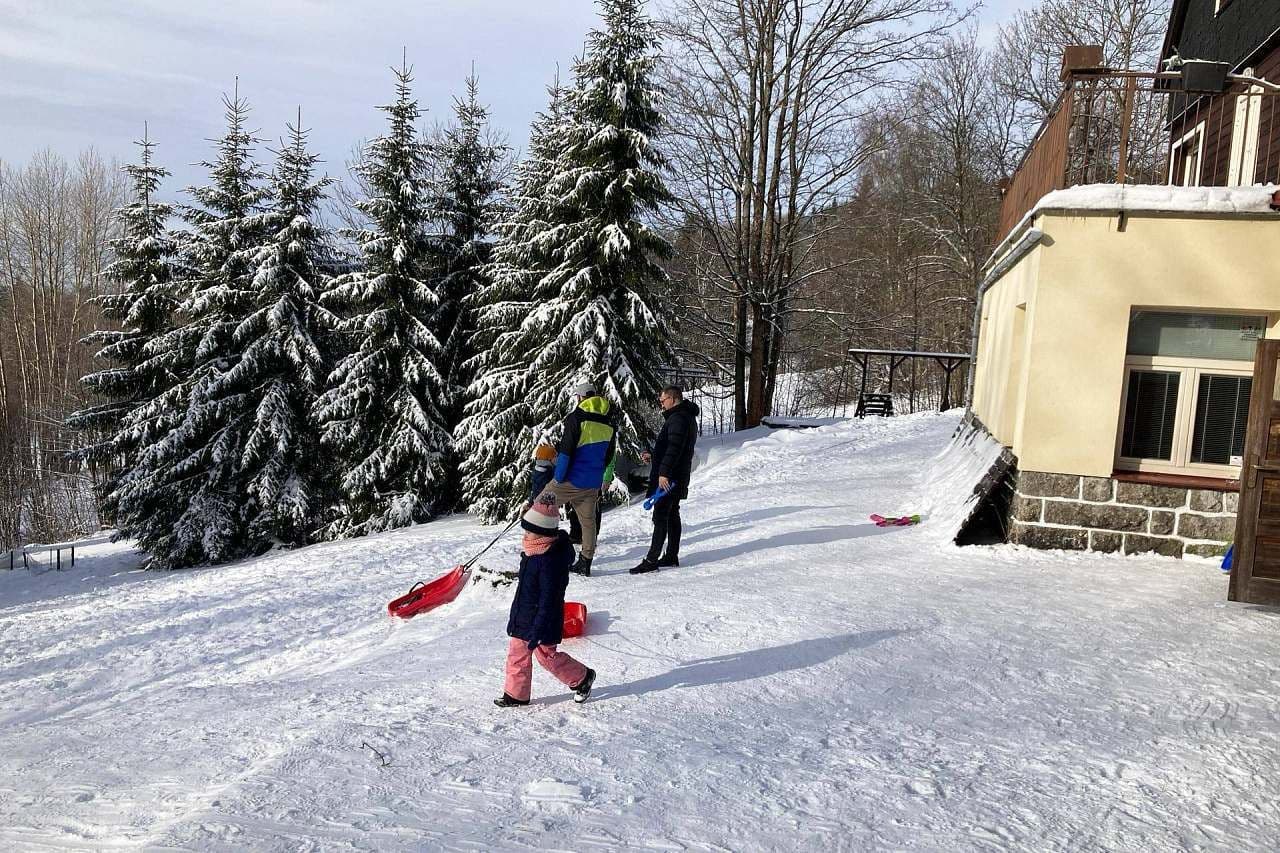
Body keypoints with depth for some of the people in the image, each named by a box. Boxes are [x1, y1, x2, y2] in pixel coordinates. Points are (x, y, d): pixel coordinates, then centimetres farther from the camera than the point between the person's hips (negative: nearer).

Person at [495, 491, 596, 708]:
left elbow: (548, 601, -28)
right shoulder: (532, 553, 2)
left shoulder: (551, 561, -29)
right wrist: (516, 619, 25)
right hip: (524, 617, 9)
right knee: (517, 653, 13)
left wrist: (536, 633, -27)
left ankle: (582, 677, 26)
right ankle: (516, 694, 27)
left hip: (543, 621, -9)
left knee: (546, 655, 6)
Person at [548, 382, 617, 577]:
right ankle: (586, 563, 15)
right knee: (588, 520, 14)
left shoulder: (577, 418, -11)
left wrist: (558, 478, -13)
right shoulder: (609, 423, 9)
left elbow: (566, 450, -16)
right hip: (593, 483, 6)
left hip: (572, 479, -6)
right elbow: (609, 456, 16)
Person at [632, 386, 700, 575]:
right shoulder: (687, 417, 18)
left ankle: (651, 560, -10)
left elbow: (674, 448, -26)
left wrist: (664, 472, -29)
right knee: (672, 515, 15)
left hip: (668, 478, -11)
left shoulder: (678, 418, -17)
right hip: (677, 477, 11)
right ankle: (671, 556, 21)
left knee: (660, 516, -10)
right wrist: (653, 457, 24)